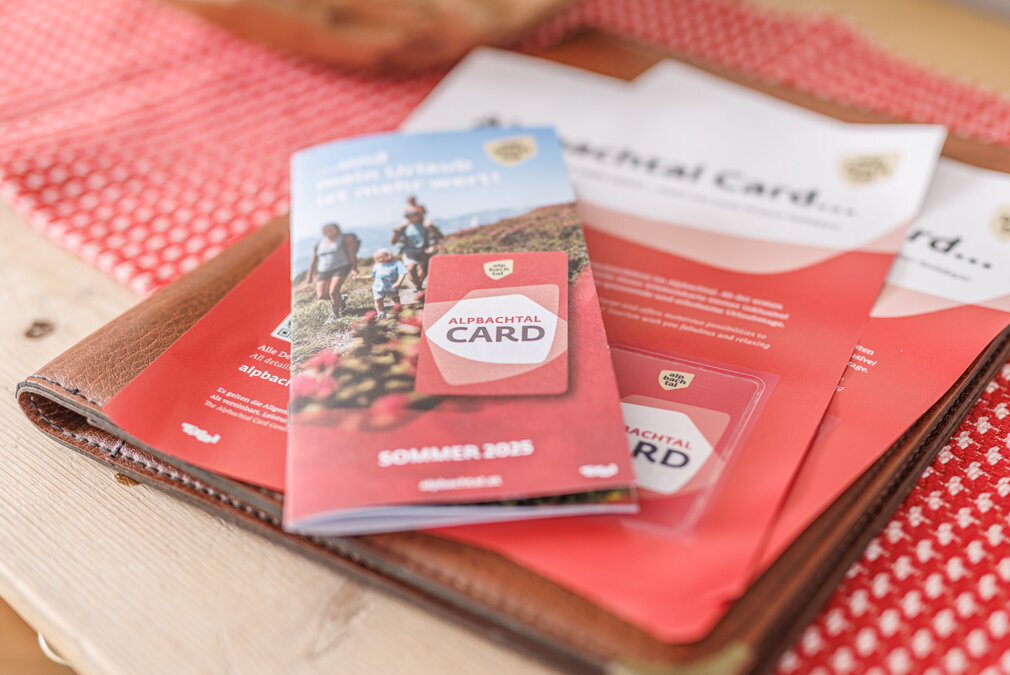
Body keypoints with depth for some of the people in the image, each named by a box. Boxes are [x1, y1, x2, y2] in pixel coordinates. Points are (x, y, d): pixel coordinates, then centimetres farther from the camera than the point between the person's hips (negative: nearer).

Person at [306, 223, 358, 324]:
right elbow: (313, 261, 20)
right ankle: (340, 299, 19)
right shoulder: (318, 244, 16)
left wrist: (354, 267, -12)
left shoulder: (345, 239, 6)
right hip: (324, 272, 4)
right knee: (321, 295, -10)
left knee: (333, 292, -21)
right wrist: (310, 277, 17)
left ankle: (334, 314, 0)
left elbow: (352, 253, -1)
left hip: (341, 267, -4)